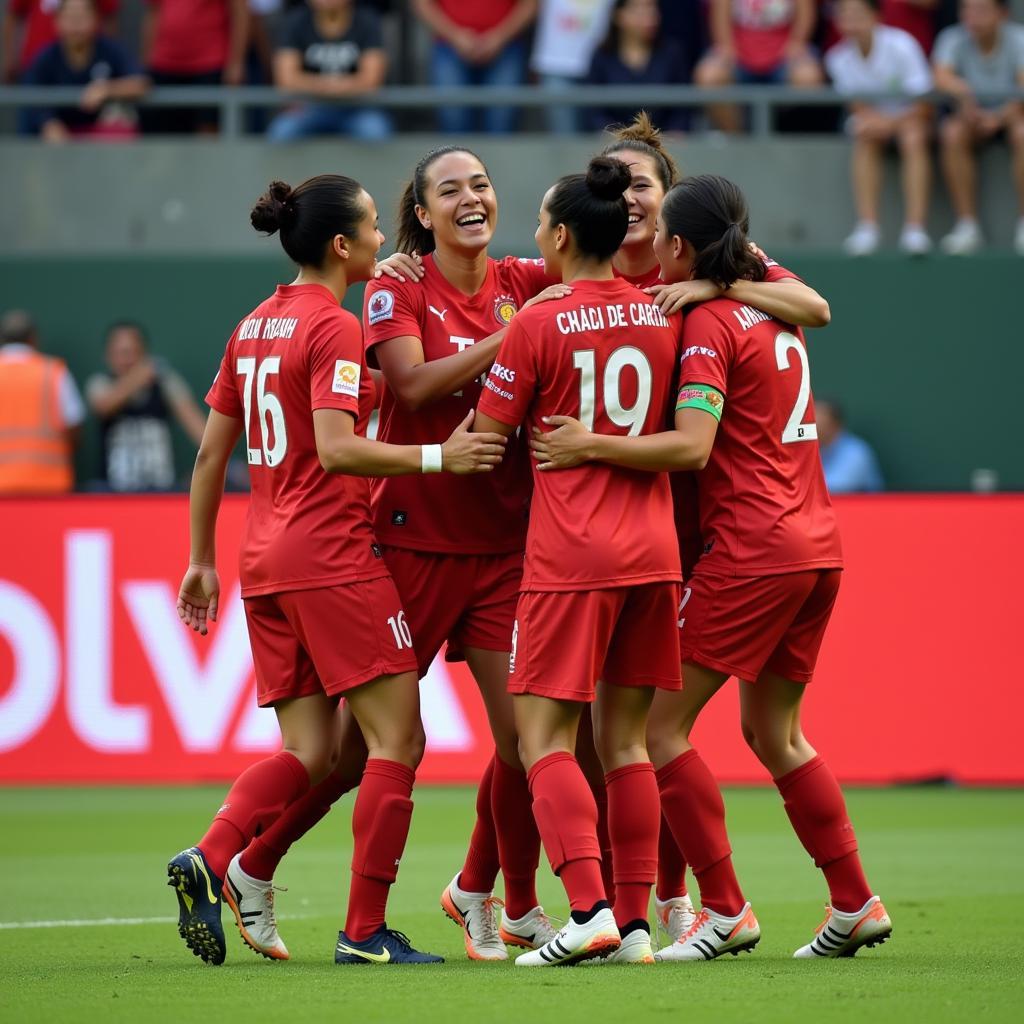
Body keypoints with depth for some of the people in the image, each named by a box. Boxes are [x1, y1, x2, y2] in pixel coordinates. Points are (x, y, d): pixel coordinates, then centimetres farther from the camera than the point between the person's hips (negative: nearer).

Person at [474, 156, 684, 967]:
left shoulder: (538, 326, -9)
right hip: (653, 549, 5)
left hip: (569, 557, -5)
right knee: (626, 741, 9)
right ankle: (635, 922, 5)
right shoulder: (663, 315, 6)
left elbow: (485, 437, -1)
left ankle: (590, 909, -18)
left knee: (544, 738, -3)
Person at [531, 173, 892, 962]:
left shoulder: (709, 326, -11)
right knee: (773, 731, 19)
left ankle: (725, 909, -6)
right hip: (818, 546, 9)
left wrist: (591, 446, -21)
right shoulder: (774, 311, 12)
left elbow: (692, 447, -21)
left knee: (658, 723, -3)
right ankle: (855, 903, 17)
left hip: (749, 553, -9)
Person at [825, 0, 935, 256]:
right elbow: (856, 103, -4)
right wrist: (868, 117, -29)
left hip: (909, 115, -3)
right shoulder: (840, 57, -9)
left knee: (914, 140, -34)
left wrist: (890, 122, -34)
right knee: (864, 140, -30)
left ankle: (915, 228, -40)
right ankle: (867, 227, -35)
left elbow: (923, 103, -19)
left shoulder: (901, 45, -20)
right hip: (875, 115, 3)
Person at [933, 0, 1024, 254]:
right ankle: (967, 225, -26)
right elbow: (941, 77, -26)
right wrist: (962, 91, -49)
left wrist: (1000, 117, -41)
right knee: (953, 134, -31)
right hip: (972, 114, 2)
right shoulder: (953, 39, -9)